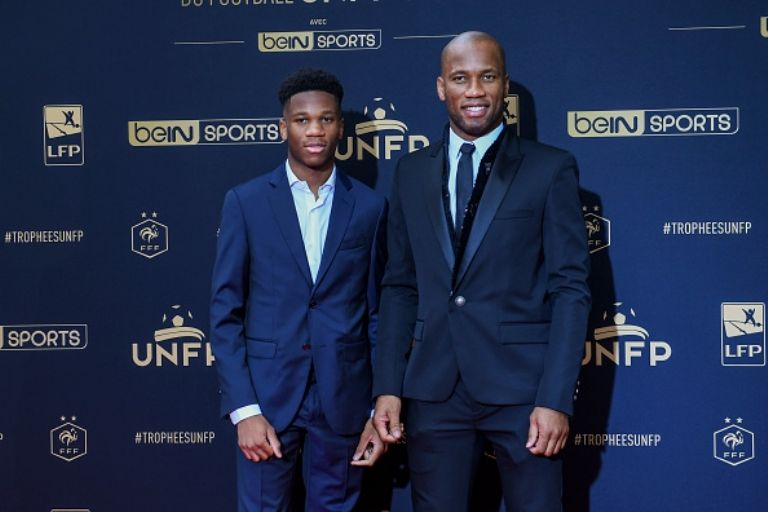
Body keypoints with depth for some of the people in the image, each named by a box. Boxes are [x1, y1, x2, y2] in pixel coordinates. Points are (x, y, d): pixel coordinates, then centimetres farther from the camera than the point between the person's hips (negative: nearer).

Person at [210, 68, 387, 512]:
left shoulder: (370, 207, 3)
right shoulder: (246, 202, 0)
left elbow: (379, 314, 6)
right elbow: (225, 312, -2)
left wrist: (381, 409, 2)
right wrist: (243, 408, -9)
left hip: (343, 398, 1)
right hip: (267, 394, -1)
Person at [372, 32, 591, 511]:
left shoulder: (551, 169, 0)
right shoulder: (412, 172, 10)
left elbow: (570, 288, -4)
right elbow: (400, 286, 11)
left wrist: (556, 399, -12)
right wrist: (388, 385, 3)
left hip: (520, 387, -3)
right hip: (433, 388, 3)